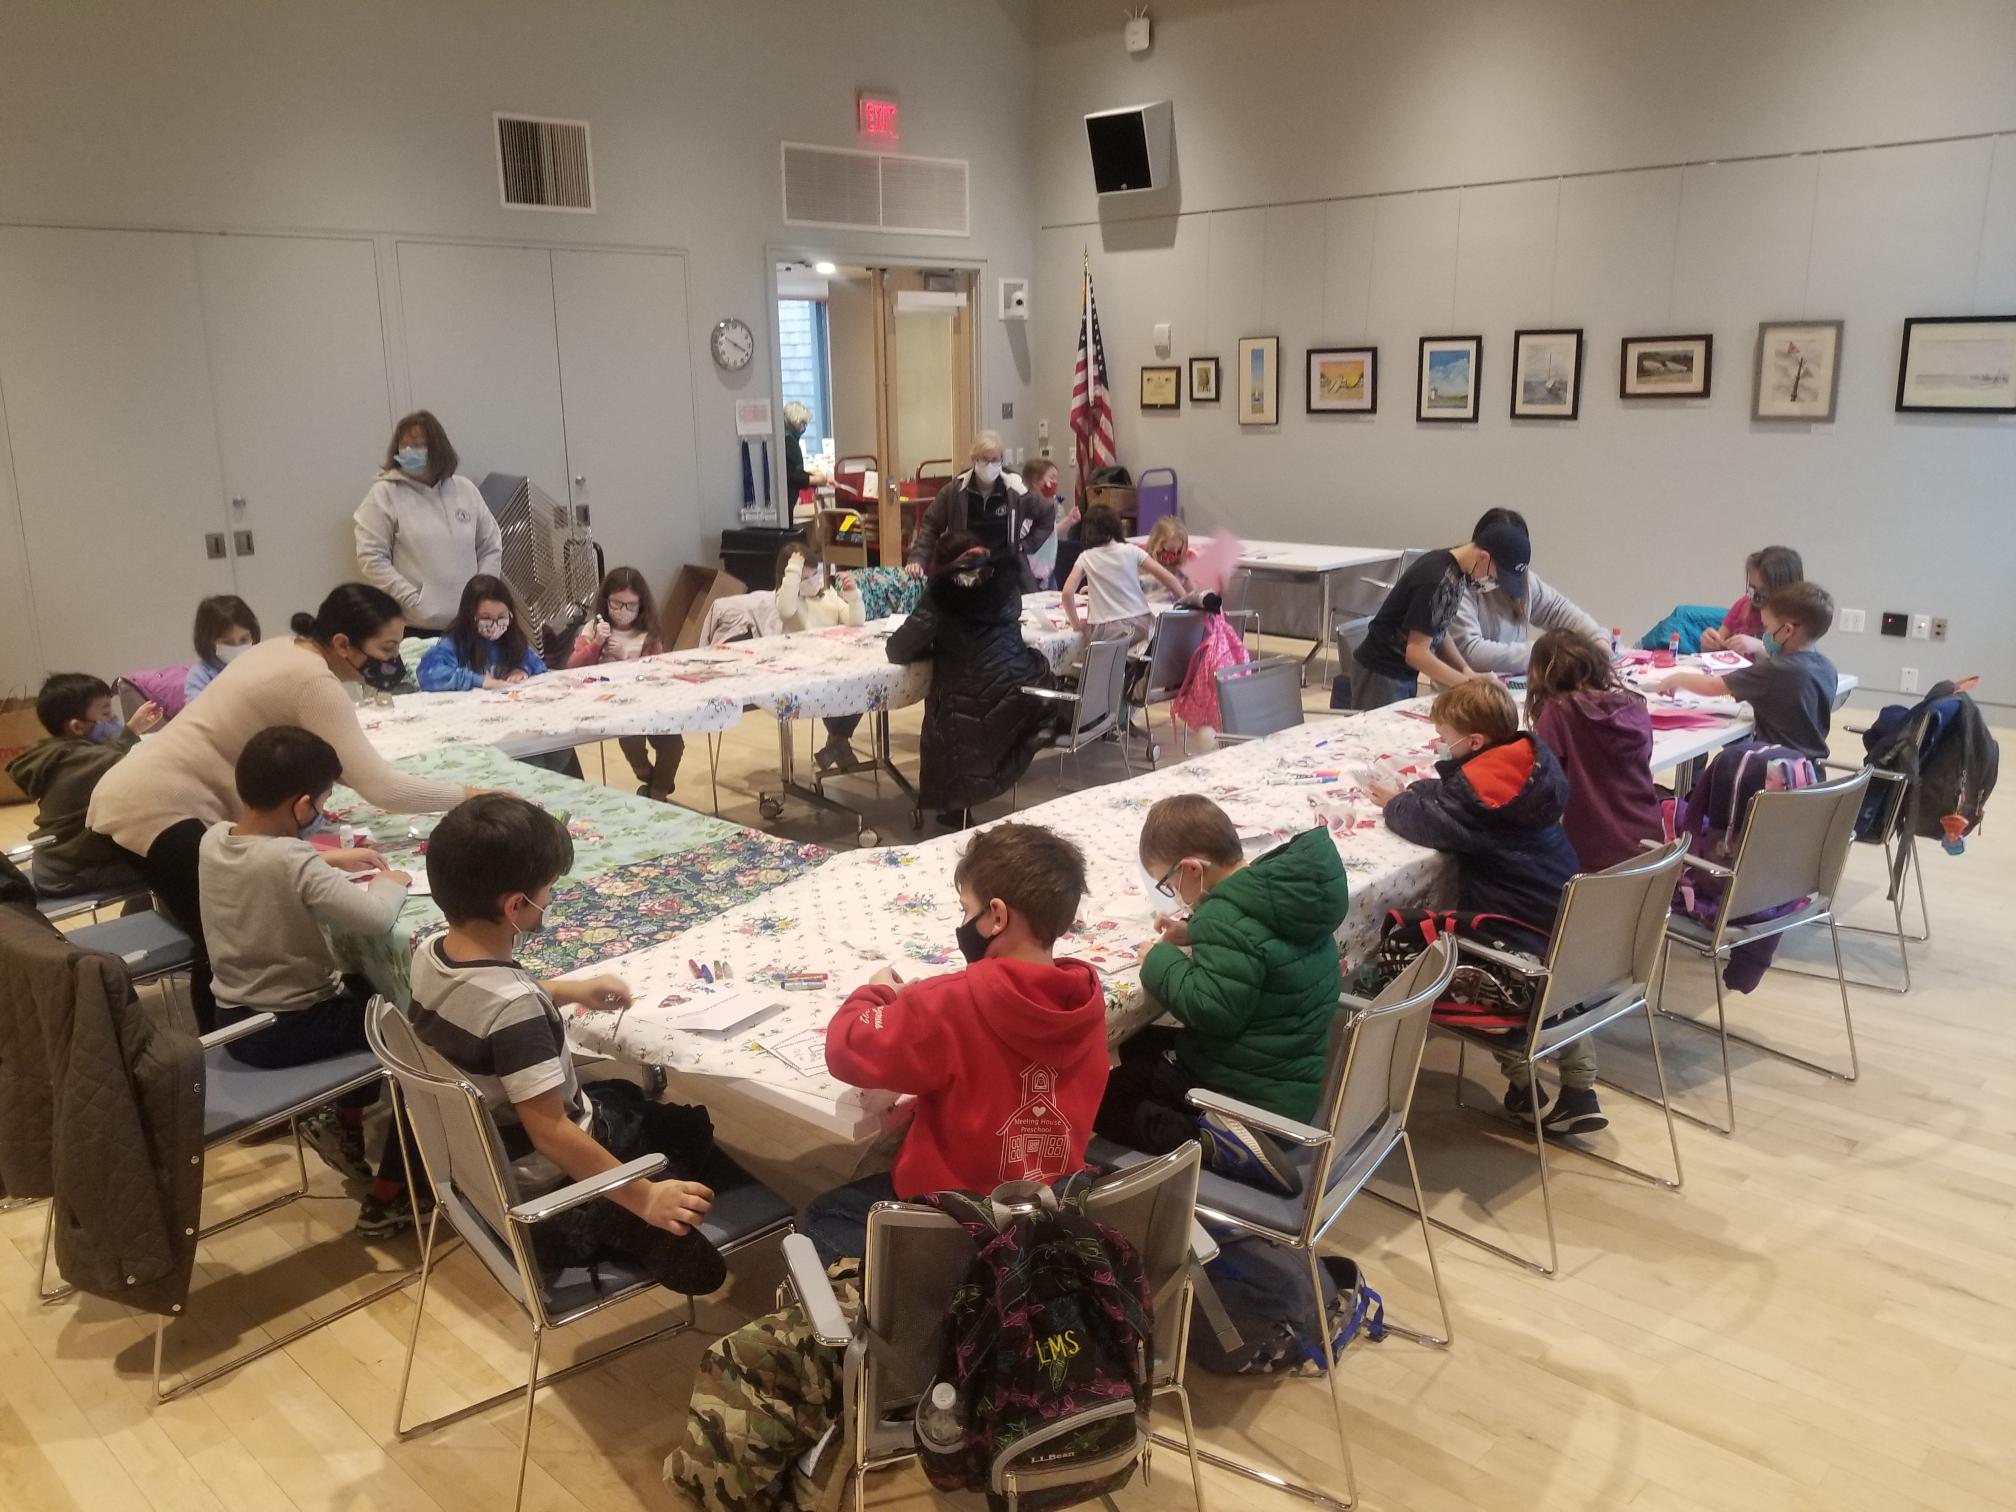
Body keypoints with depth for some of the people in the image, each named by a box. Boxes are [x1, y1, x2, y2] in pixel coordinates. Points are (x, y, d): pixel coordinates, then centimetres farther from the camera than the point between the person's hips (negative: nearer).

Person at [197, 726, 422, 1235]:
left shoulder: (212, 839, -4)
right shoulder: (294, 862, -29)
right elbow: (375, 917, -38)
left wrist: (331, 860, 9)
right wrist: (390, 882, -17)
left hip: (233, 1021, 9)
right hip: (289, 1030, -9)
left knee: (367, 989, 29)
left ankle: (343, 1122, 30)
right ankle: (387, 1200, 9)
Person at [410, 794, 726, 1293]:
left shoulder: (430, 953, -11)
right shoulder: (515, 1009, -38)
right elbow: (549, 1134, -36)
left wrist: (569, 991, 12)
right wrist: (645, 1198, -34)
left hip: (474, 1146, 8)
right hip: (542, 1175, -8)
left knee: (629, 1094, 28)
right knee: (694, 1126, 10)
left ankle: (602, 1219, 11)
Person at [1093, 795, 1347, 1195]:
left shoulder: (1229, 916, -28)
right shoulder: (1285, 886, 0)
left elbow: (1210, 1008, -33)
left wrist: (1160, 961, -17)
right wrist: (1194, 936, 5)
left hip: (1251, 1093, -10)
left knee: (1102, 1096, 1)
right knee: (1138, 1045, 27)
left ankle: (1211, 1143, -16)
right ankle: (1220, 1133, 8)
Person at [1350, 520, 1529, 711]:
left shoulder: (1455, 569, 1)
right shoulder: (1435, 580, -25)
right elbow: (1417, 653, -24)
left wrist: (1466, 671, -2)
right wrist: (1469, 683, -20)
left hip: (1406, 673, 9)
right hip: (1381, 673, -9)